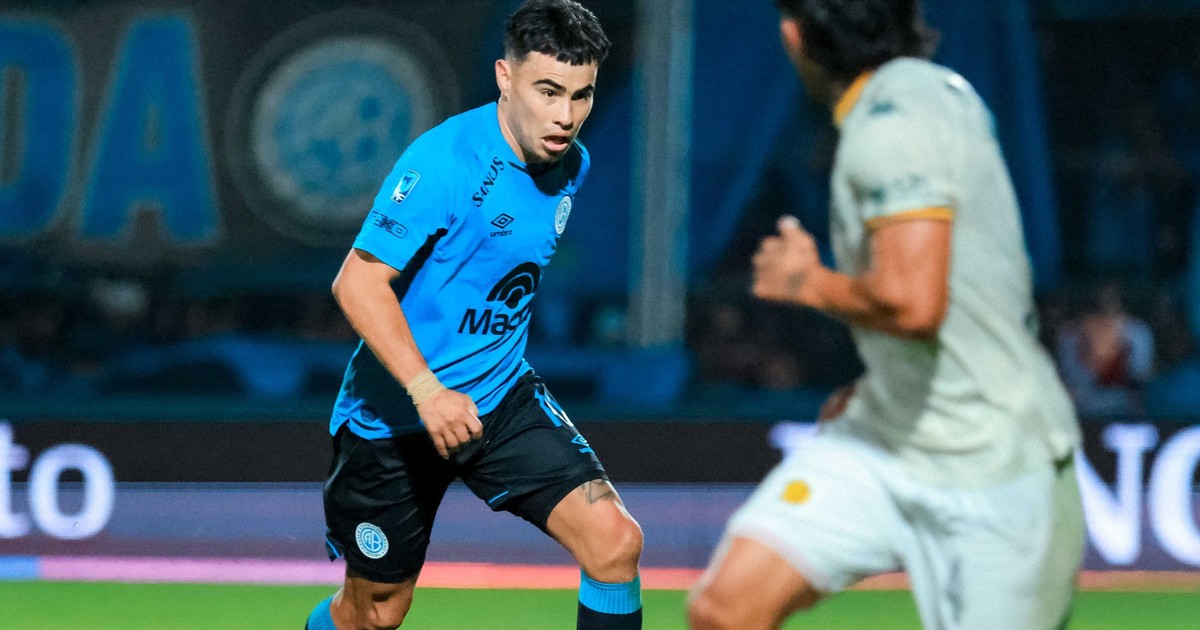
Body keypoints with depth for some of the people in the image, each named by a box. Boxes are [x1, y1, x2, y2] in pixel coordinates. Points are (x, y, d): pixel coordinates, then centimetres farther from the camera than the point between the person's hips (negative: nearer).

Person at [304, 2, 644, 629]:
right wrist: (426, 389, -38)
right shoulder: (447, 160, -23)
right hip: (394, 412, -5)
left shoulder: (571, 165, 1)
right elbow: (358, 282, -27)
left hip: (502, 399, 5)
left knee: (614, 540, -15)